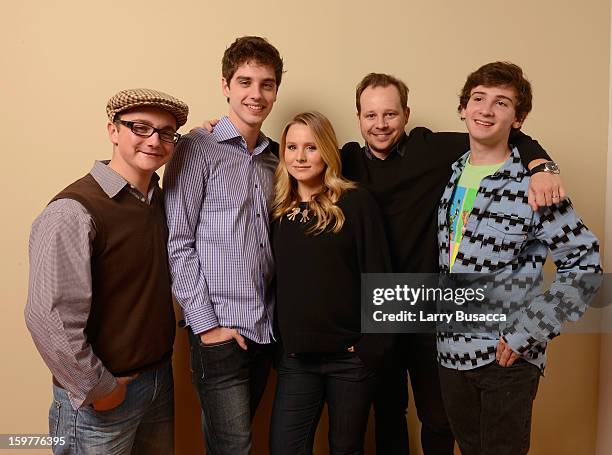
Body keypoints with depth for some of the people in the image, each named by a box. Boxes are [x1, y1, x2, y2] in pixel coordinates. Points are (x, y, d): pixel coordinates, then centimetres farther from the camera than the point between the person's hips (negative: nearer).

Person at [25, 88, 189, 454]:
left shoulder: (160, 199, 4)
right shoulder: (73, 212, -21)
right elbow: (51, 320, -25)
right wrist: (99, 389, -14)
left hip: (161, 378, 7)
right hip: (102, 398, -7)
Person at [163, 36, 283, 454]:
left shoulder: (273, 159, 12)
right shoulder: (198, 149, -6)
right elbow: (178, 242, -10)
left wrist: (279, 316, 6)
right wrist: (206, 323, -12)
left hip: (266, 328, 6)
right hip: (219, 330, -5)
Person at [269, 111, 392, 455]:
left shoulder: (356, 202, -6)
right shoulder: (278, 209, 7)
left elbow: (377, 275, -8)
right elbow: (275, 280, 12)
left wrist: (373, 345, -11)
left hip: (350, 355, -3)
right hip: (296, 357, 3)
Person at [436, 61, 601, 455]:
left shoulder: (532, 186, -13)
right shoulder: (451, 174, 4)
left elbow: (585, 263, -12)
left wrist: (528, 332, -15)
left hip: (507, 357, -5)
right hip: (451, 351, 5)